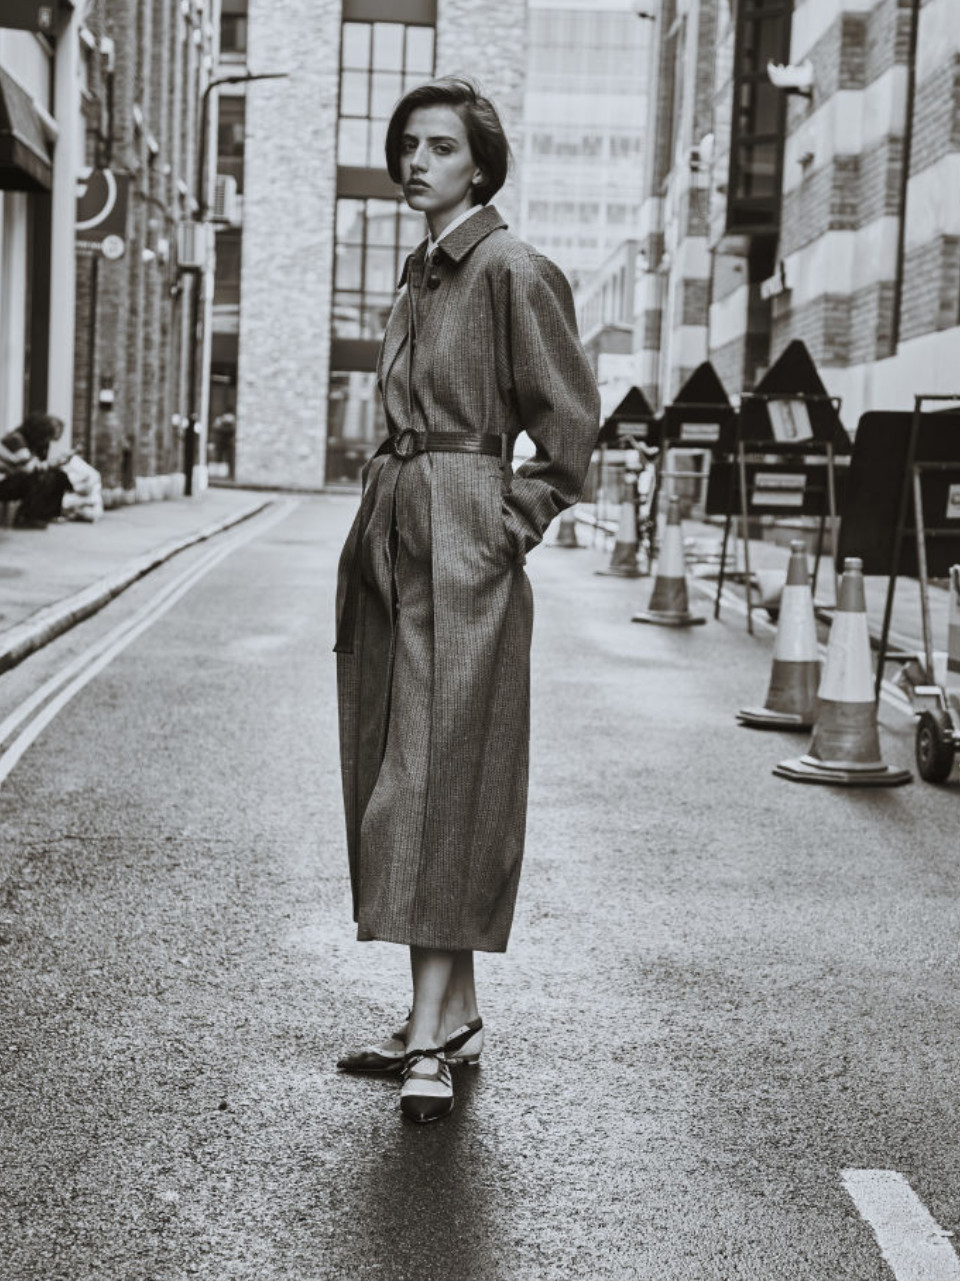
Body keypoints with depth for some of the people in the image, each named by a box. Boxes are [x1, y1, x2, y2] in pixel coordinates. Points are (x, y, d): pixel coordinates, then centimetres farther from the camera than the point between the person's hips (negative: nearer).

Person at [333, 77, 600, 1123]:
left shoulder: (510, 270, -8)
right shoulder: (420, 273, 17)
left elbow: (571, 425, -9)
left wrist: (504, 527, -11)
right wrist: (389, 519, 16)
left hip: (465, 554, -9)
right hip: (391, 540, 9)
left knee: (440, 780, -9)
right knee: (394, 775, 9)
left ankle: (433, 1033, -5)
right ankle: (453, 1012, 18)